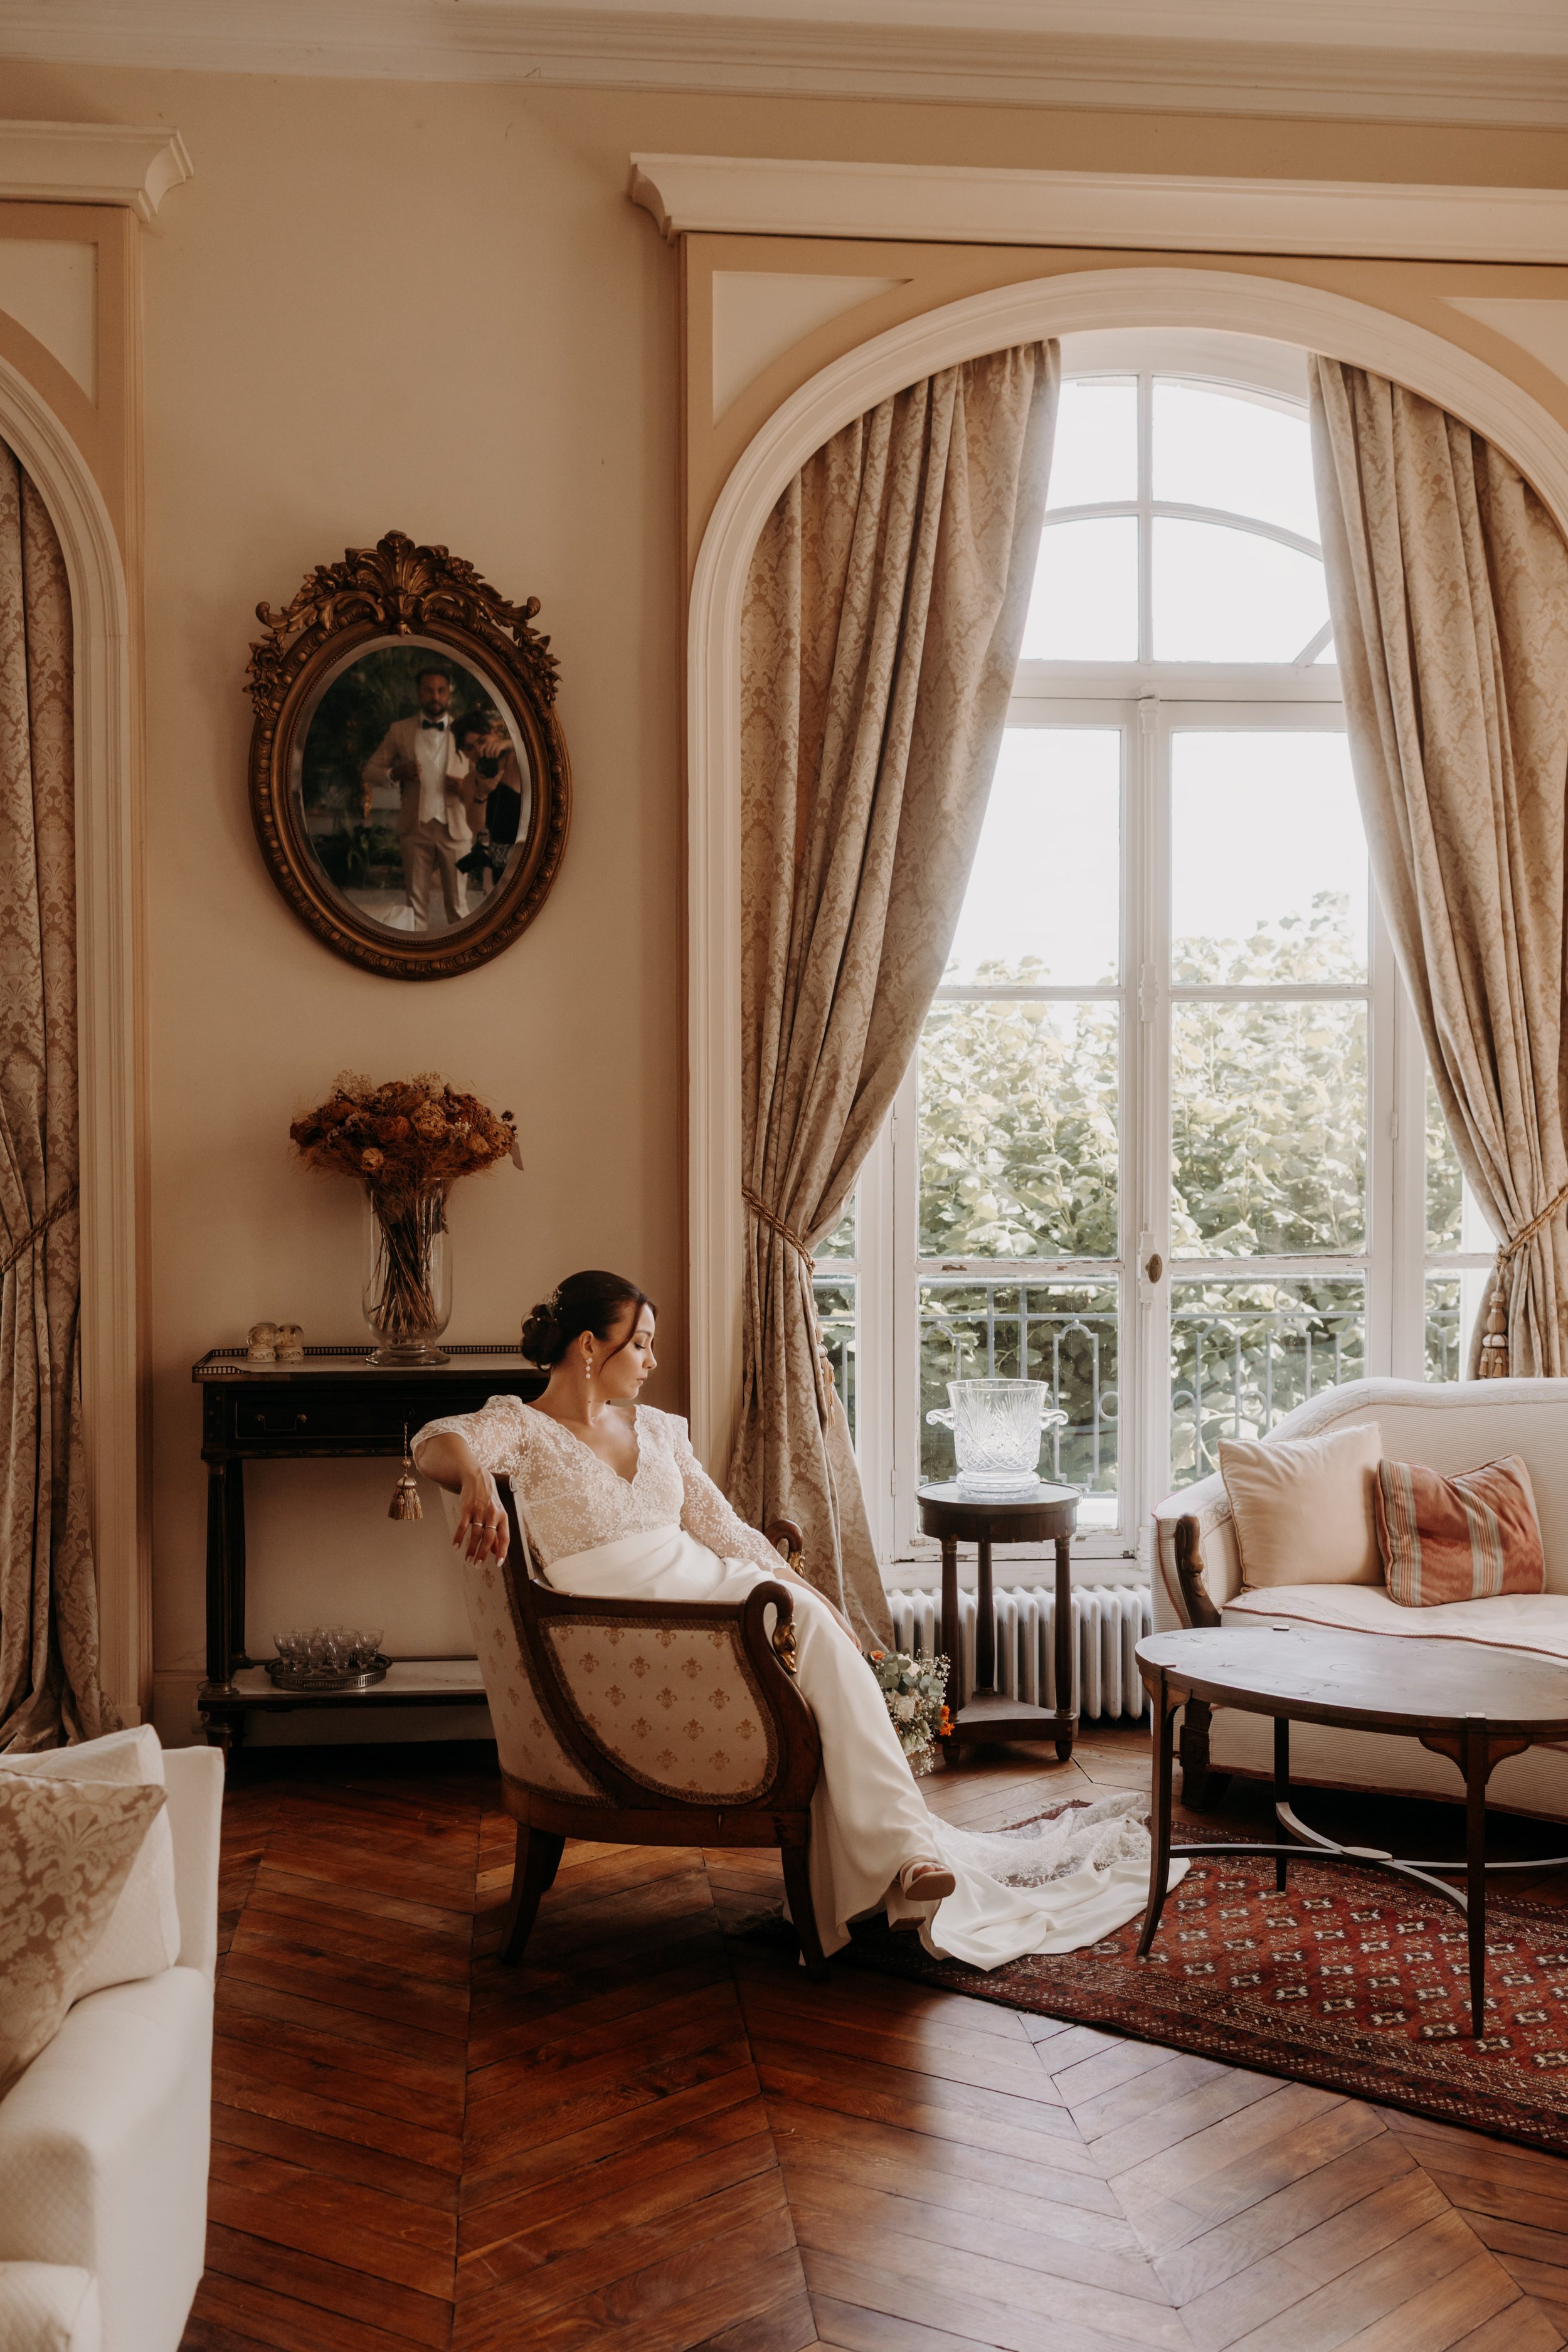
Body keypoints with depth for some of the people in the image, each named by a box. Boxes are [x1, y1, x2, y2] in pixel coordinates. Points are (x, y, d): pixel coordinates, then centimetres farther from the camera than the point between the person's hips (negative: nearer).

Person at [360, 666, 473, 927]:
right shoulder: (400, 730, 7)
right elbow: (369, 771, 10)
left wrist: (467, 786, -11)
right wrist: (395, 773, -12)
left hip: (454, 827, -1)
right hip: (415, 827, 1)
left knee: (457, 902, 2)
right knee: (417, 901, 4)